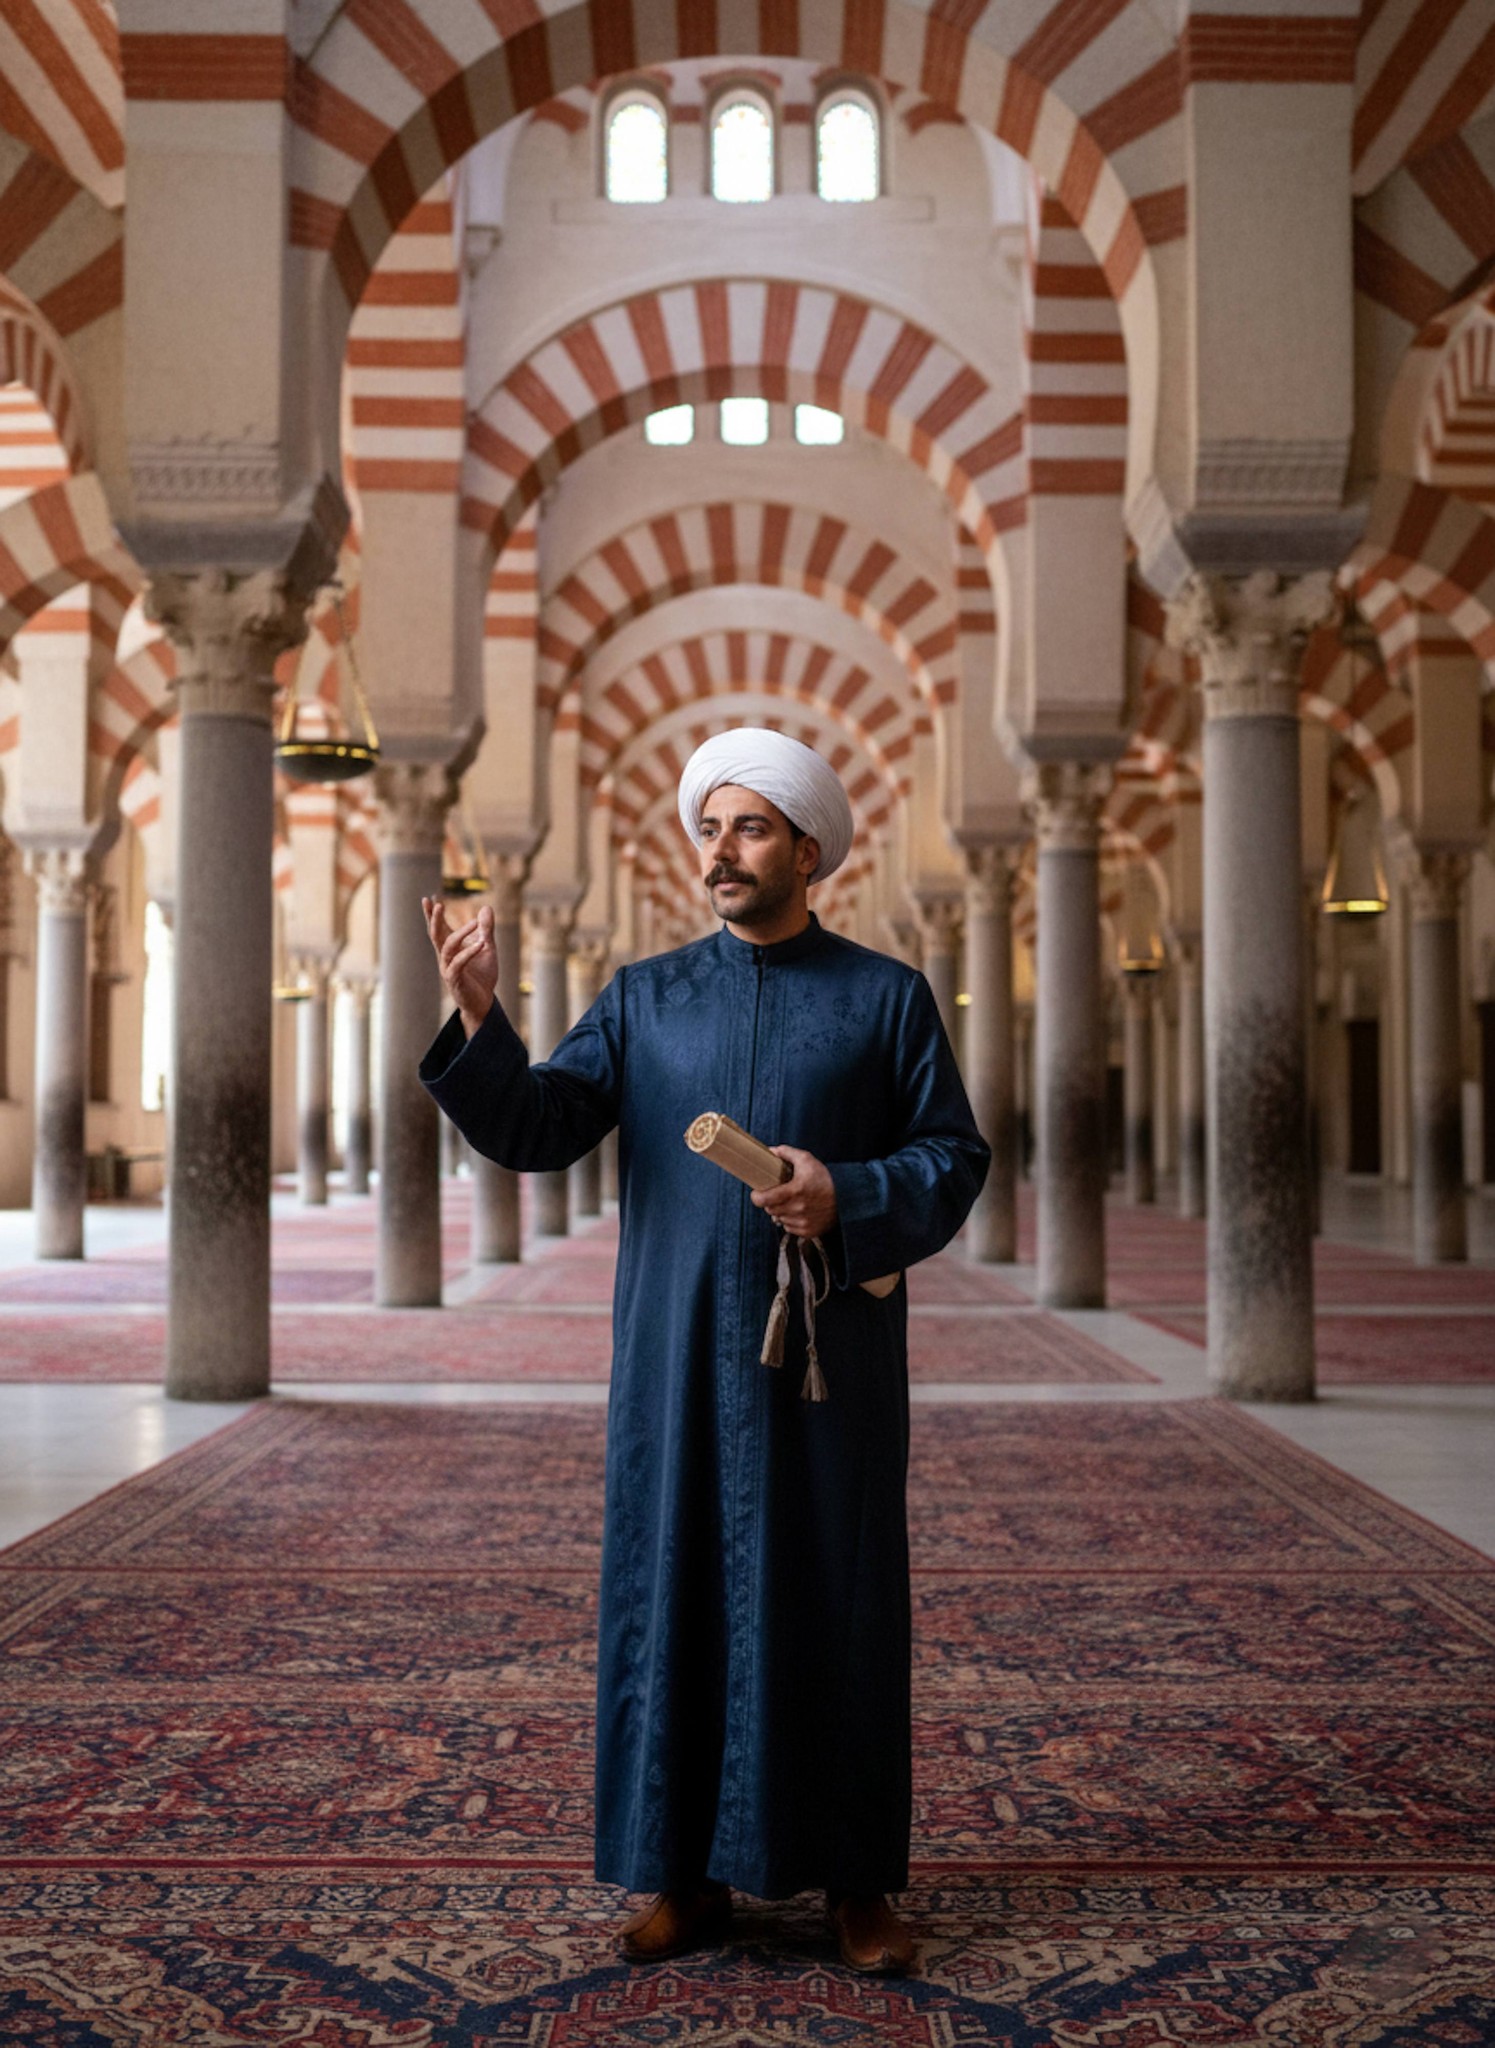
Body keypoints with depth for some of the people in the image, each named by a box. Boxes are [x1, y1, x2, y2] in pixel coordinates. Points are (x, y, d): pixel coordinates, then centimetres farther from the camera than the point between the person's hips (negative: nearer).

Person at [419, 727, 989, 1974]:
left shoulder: (887, 997, 4)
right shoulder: (644, 998, 8)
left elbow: (957, 1158, 0)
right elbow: (534, 1129, -2)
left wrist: (848, 1196, -18)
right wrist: (480, 1021, -18)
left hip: (829, 1359, -1)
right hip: (679, 1358, 2)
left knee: (834, 1605, 5)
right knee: (675, 1595, 6)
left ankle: (853, 1876, 19)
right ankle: (689, 1872, 20)